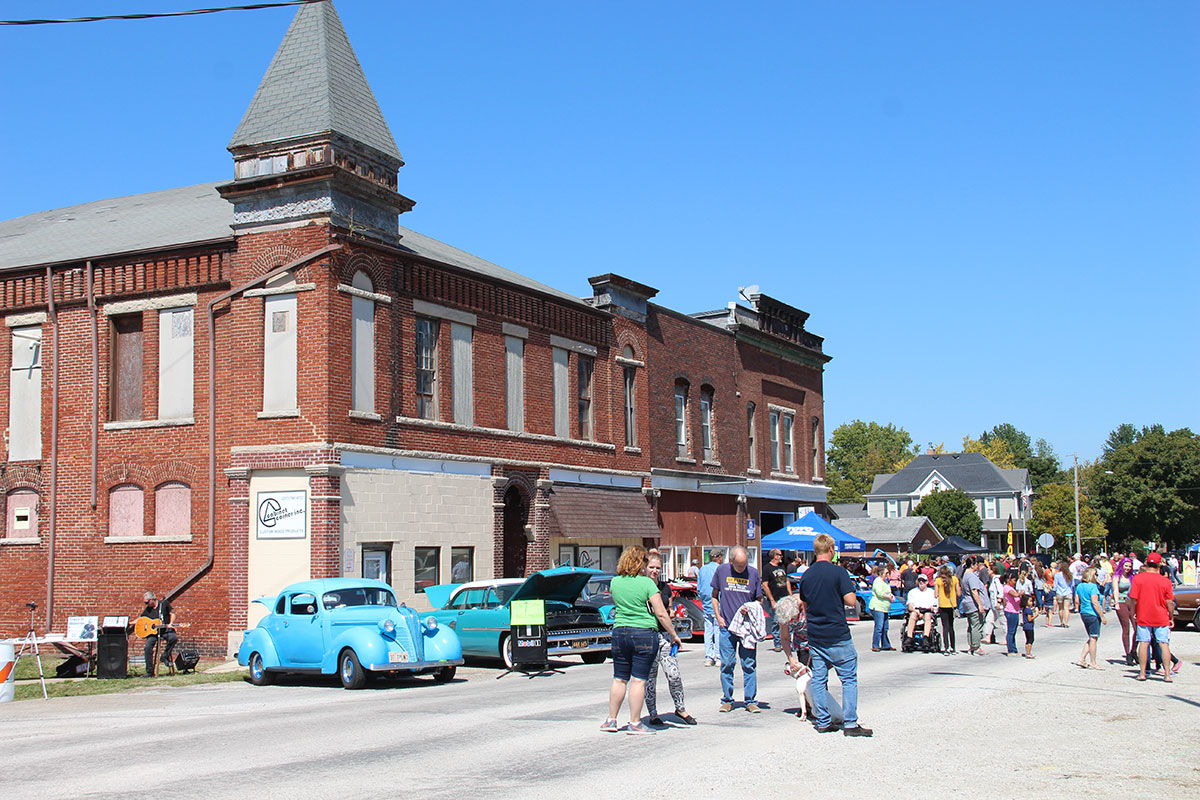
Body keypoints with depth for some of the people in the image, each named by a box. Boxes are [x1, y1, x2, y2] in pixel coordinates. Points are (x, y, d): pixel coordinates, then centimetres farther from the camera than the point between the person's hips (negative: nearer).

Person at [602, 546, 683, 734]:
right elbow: (661, 614, -10)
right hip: (644, 634, -5)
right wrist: (673, 634, -1)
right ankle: (635, 723, 4)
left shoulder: (615, 582, 4)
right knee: (638, 680, 0)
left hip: (619, 632, 5)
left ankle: (611, 721, 18)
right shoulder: (647, 583, -10)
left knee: (619, 679, 13)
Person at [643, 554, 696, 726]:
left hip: (664, 635, 4)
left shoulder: (665, 588, 12)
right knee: (649, 677, 2)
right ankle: (653, 714, 13)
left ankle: (680, 709, 14)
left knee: (674, 675, -4)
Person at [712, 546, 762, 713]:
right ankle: (727, 700, 13)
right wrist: (718, 617, 2)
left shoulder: (753, 573, 2)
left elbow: (759, 599, 11)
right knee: (727, 664, 3)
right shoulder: (721, 571, 3)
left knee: (749, 665, 1)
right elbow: (715, 595, 13)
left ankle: (750, 701, 8)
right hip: (726, 626, 0)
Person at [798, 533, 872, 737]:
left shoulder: (806, 575, 7)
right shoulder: (838, 572, -11)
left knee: (819, 679, 9)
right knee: (849, 679, 2)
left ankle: (823, 722, 11)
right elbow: (851, 600, -15)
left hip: (815, 636, 5)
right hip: (838, 636, -5)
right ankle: (850, 723, -2)